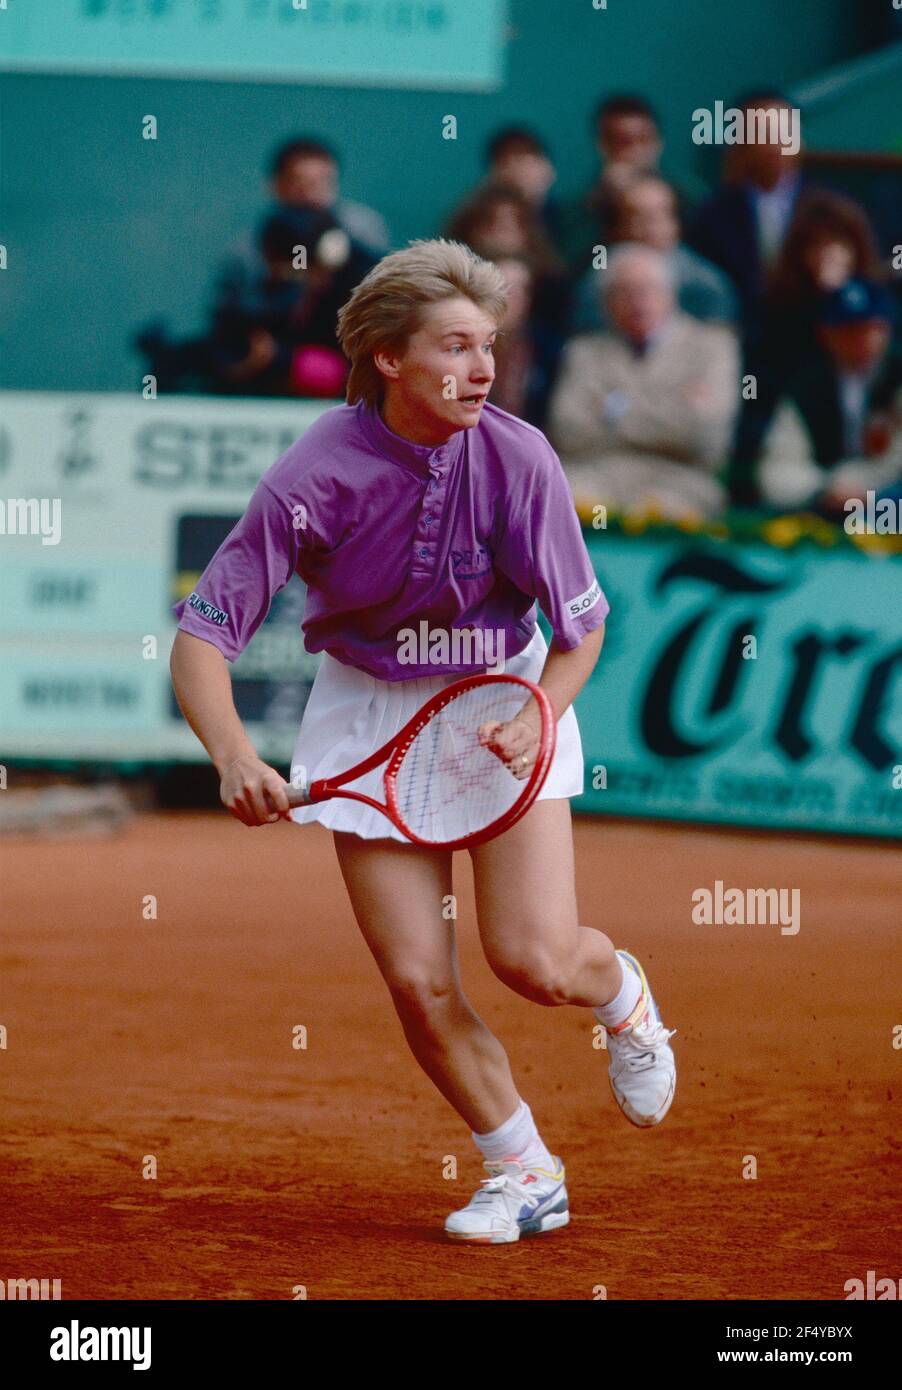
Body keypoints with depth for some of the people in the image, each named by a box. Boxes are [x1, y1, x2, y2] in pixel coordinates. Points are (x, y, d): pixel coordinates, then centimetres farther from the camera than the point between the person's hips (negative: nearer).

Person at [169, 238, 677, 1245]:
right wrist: (234, 756, -40)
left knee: (534, 959, -14)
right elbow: (202, 633, -23)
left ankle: (620, 993, 25)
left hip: (506, 694, 0)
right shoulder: (314, 478, -23)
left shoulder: (518, 458, -19)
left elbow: (581, 622, -7)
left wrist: (536, 720, -25)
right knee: (418, 983, -6)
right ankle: (523, 1173, 17)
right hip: (369, 709, 0)